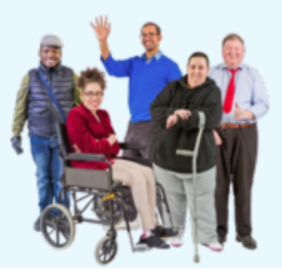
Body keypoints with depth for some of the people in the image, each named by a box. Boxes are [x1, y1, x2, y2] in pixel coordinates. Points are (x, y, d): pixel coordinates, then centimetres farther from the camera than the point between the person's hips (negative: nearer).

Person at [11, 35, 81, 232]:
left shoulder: (70, 75, 1)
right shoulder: (31, 77, 2)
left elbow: (80, 105, 5)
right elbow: (21, 107, 5)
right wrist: (16, 135, 4)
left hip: (64, 136, -1)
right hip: (39, 137, 1)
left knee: (60, 178, 2)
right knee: (43, 177, 9)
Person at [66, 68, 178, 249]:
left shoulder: (103, 115, 13)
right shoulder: (76, 115, -10)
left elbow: (115, 148, 5)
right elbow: (89, 147, -19)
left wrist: (99, 145, -15)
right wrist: (108, 142, -3)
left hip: (106, 159, 8)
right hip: (89, 164, -8)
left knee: (148, 172, -8)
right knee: (136, 177, -23)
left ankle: (152, 225, -8)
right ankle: (147, 233, -19)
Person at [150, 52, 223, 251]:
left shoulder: (212, 91, -3)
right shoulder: (173, 88, 7)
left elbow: (213, 116, -20)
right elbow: (155, 108, -3)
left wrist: (180, 118, -26)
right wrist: (173, 113, -25)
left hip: (198, 155, -2)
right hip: (167, 153, 3)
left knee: (202, 199, 2)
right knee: (173, 197, 12)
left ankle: (207, 236, 15)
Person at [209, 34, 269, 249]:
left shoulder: (253, 75, 9)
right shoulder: (212, 74, 7)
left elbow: (263, 104, 0)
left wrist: (247, 113, -20)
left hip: (245, 132, 1)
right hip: (217, 132, -1)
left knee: (244, 183, 5)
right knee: (218, 182, 2)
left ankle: (244, 232, 16)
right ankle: (219, 231, 14)